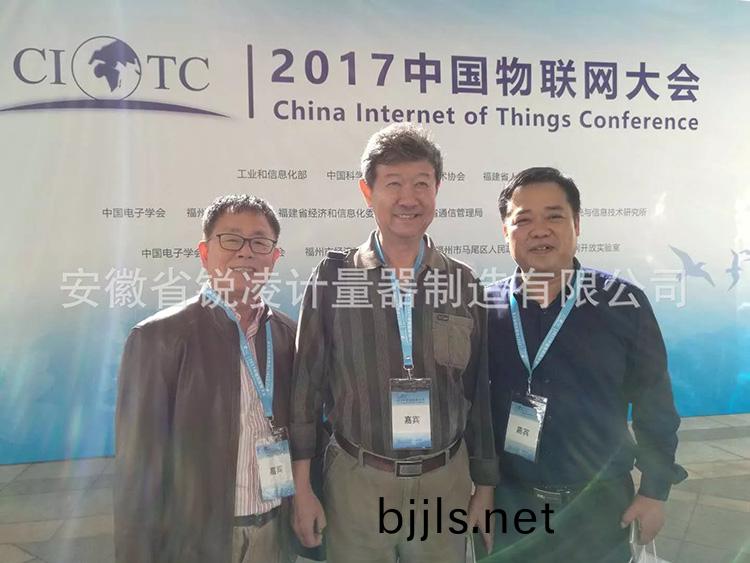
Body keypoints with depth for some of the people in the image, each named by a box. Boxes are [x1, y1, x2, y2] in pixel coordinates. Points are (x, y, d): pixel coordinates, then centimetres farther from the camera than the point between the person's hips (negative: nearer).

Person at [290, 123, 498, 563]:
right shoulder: (333, 277, -5)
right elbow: (307, 385, -3)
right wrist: (302, 488, -3)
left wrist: (485, 486, 7)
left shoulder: (463, 282, 0)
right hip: (356, 481, -1)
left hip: (445, 481, 2)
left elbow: (479, 394, 5)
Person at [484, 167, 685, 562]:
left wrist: (655, 489, 0)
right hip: (508, 501, 1)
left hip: (600, 505, -1)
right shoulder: (484, 308, -6)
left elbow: (654, 405, -3)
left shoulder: (624, 304, -10)